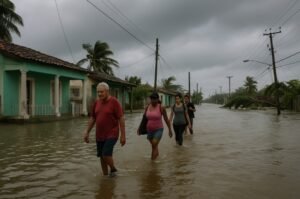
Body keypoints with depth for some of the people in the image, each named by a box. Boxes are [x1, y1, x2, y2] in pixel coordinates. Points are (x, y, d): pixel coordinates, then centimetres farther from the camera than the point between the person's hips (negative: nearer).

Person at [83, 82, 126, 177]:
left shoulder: (114, 102, -13)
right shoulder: (97, 102, 5)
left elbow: (121, 119, -13)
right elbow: (92, 118, 12)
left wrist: (123, 135, -15)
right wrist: (87, 132, 10)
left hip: (112, 134, -6)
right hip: (100, 135, 6)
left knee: (106, 155, -15)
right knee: (101, 156, 10)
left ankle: (113, 169, 13)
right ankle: (105, 175, 27)